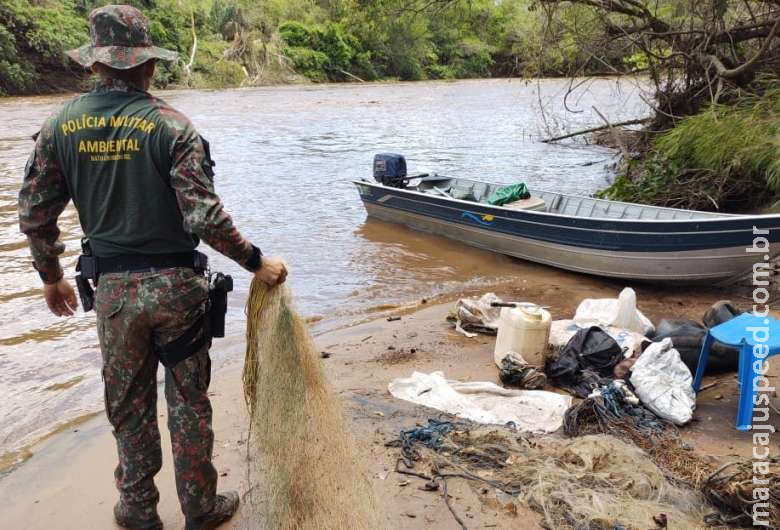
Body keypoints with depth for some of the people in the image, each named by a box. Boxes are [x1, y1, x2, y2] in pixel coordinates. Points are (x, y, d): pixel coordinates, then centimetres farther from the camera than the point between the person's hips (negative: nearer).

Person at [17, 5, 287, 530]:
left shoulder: (60, 125, 0)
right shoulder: (170, 124, -12)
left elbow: (34, 215, 4)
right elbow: (205, 216, -19)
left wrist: (51, 277, 18)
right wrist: (256, 261, -8)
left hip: (113, 288, 3)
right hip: (175, 284, -3)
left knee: (128, 404, 18)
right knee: (188, 401, 12)